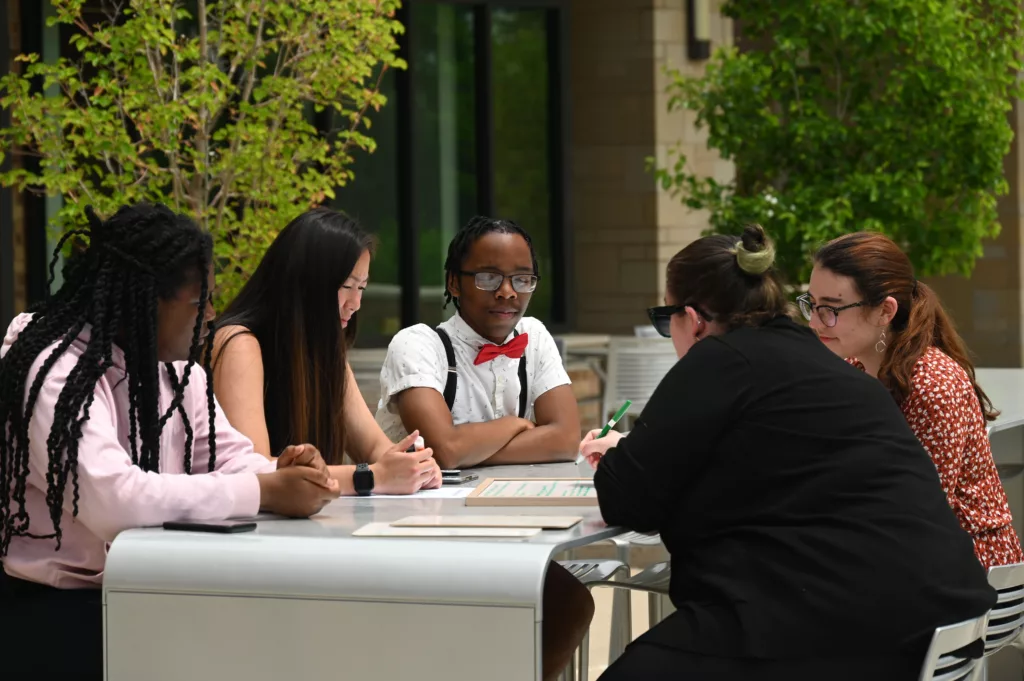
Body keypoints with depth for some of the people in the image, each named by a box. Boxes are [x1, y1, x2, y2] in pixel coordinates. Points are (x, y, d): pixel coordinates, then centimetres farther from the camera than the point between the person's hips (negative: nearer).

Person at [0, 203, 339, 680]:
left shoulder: (175, 367, 9)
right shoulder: (57, 373, -19)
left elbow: (228, 458, 9)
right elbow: (112, 499, -31)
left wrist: (281, 474, -16)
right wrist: (265, 493, -28)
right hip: (56, 605, -8)